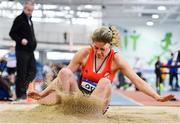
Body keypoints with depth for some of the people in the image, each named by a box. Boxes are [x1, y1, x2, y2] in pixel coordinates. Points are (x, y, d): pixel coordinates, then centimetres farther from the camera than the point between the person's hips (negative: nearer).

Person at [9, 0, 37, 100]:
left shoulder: (30, 20, 19)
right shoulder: (19, 19, -6)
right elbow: (12, 33, -10)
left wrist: (34, 41, 12)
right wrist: (20, 40, -23)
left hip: (30, 51, 8)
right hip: (22, 50, -8)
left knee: (32, 71, 7)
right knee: (21, 72, -5)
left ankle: (24, 90, 16)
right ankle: (20, 94, 0)